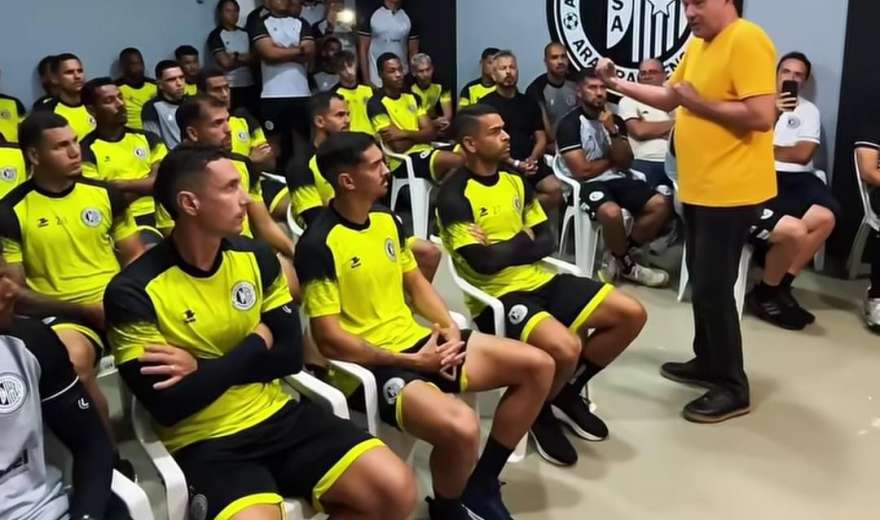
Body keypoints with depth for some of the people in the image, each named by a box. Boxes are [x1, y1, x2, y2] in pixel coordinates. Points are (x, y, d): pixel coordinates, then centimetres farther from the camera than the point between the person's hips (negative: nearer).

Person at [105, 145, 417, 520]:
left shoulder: (256, 258, 2)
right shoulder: (134, 292, -13)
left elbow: (291, 355, 3)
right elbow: (167, 407, -17)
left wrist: (203, 369, -11)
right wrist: (255, 345, -9)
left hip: (278, 415, 5)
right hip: (205, 442, -4)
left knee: (397, 489, -12)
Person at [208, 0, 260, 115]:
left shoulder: (245, 33, 13)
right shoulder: (216, 35, -3)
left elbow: (255, 59, 5)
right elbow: (226, 63, -13)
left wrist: (236, 57, -9)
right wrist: (246, 58, -3)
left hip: (250, 85, 5)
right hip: (231, 88, -5)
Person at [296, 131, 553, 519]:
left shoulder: (386, 219, 8)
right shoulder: (319, 244, -16)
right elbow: (330, 340, -17)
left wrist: (450, 328, -1)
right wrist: (411, 361, -16)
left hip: (419, 341, 9)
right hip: (371, 366, -8)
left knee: (538, 366, 3)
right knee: (461, 427, -35)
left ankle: (482, 484, 15)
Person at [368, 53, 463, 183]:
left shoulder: (411, 97, 16)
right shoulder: (376, 104, -8)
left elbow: (431, 133, 7)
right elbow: (399, 147, -14)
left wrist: (406, 134, -11)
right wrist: (419, 135, 4)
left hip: (424, 152, 7)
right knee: (459, 162, -28)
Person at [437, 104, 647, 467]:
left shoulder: (515, 181, 12)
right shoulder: (455, 195, -12)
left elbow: (548, 240, 10)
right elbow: (483, 263, -20)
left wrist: (504, 249, -9)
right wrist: (522, 240, -3)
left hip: (541, 281, 8)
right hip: (496, 297, -8)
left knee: (632, 315, 0)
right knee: (565, 347, -34)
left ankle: (567, 393, 17)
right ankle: (538, 412, 2)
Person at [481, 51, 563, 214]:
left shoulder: (529, 102, 17)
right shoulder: (486, 103, 4)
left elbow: (541, 139, 15)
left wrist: (532, 159, -6)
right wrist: (514, 164, -13)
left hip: (530, 164, 4)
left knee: (555, 188, -23)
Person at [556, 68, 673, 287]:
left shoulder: (615, 120, 12)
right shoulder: (569, 124, -7)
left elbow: (626, 162, 3)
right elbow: (582, 171, -14)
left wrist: (613, 131, -9)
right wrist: (611, 160, 2)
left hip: (618, 179, 7)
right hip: (588, 184, -6)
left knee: (661, 204, -16)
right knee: (612, 212, -37)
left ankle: (618, 256, -1)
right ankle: (627, 264, -7)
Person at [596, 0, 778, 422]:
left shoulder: (747, 41, -16)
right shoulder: (697, 45, 12)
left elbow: (762, 116, -24)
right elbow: (669, 98, 21)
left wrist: (700, 103, -17)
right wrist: (617, 84, 11)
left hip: (730, 190, -9)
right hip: (699, 187, 10)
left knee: (713, 287, -5)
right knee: (701, 281, 18)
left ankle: (733, 388, 8)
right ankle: (707, 362, 33)